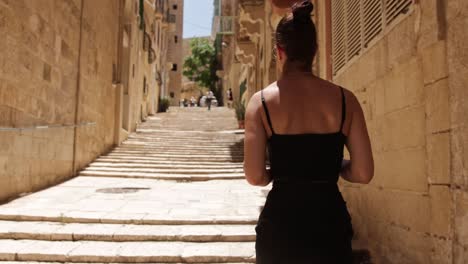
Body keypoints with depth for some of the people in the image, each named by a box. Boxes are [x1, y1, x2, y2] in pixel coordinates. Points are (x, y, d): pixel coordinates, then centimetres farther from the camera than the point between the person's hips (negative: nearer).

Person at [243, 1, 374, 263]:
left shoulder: (262, 101, -8)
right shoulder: (344, 99, -4)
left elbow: (255, 177, -11)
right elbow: (364, 173, -5)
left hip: (280, 222, 0)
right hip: (329, 222, 1)